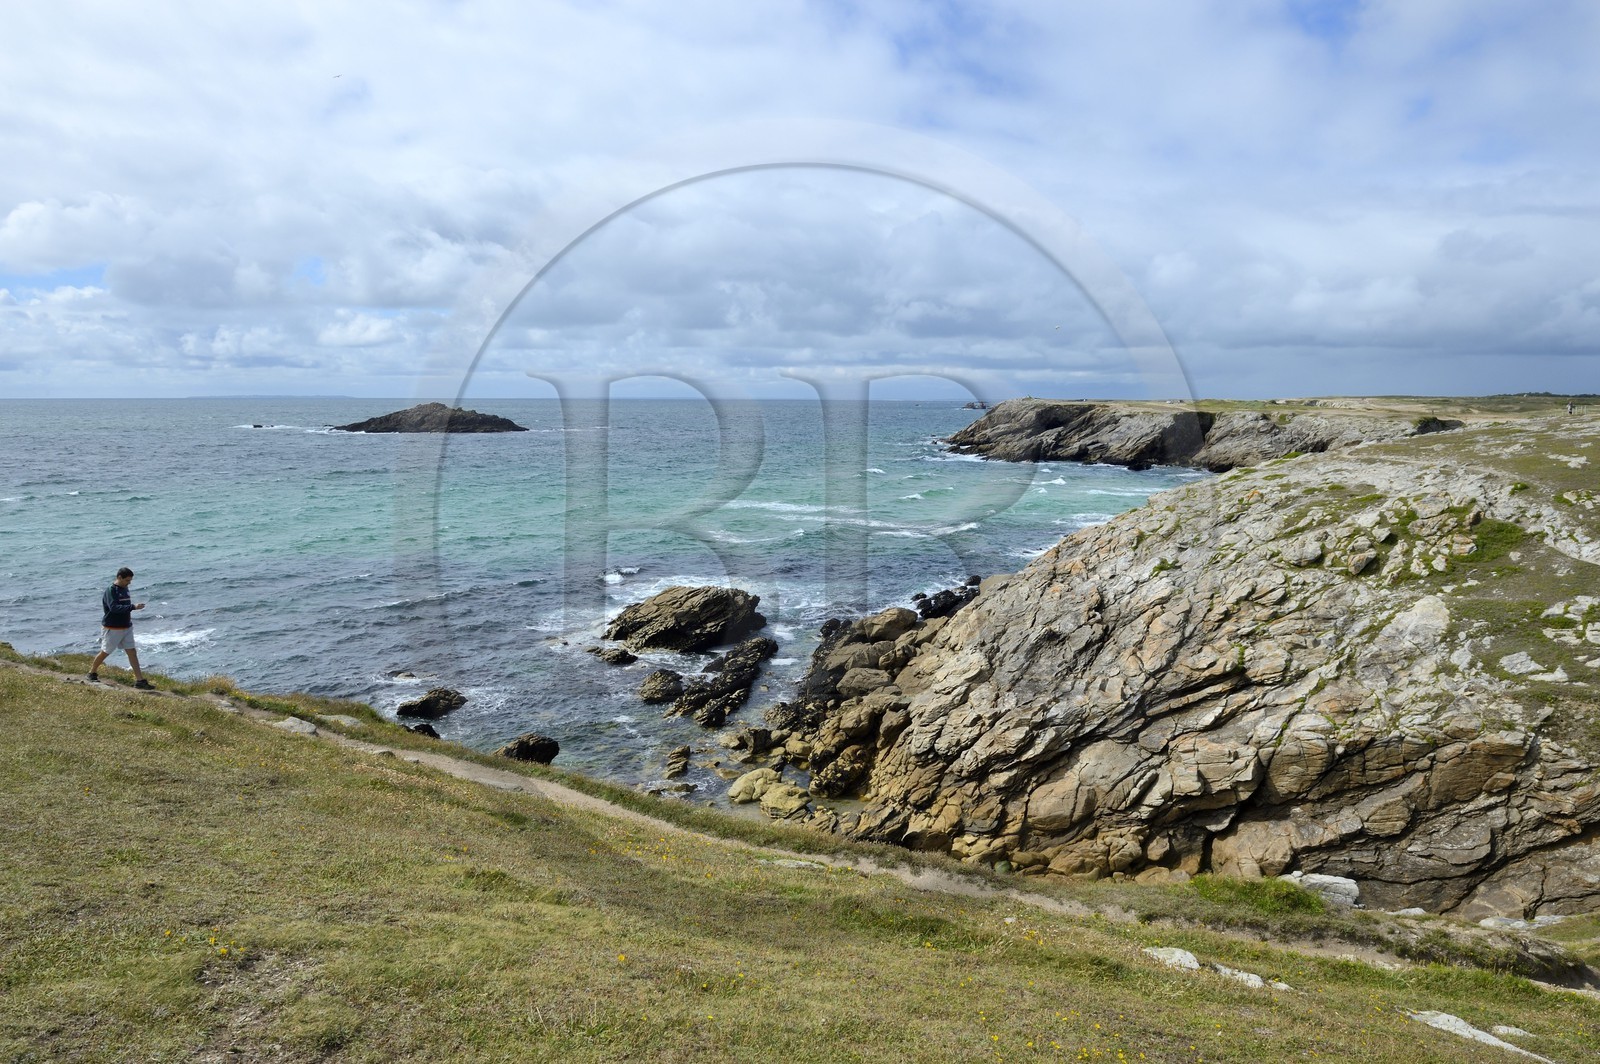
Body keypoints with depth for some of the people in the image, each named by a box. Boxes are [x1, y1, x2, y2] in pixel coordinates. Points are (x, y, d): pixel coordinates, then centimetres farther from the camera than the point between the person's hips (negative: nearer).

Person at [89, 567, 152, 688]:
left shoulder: (125, 589, 8)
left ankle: (140, 680, -2)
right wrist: (133, 607, -35)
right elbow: (114, 607, -29)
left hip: (126, 627, 7)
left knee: (132, 652, 1)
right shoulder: (111, 590, -16)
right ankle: (92, 673, 32)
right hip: (112, 628, -7)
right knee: (105, 652, 8)